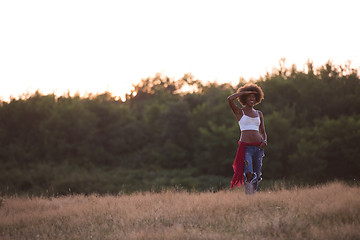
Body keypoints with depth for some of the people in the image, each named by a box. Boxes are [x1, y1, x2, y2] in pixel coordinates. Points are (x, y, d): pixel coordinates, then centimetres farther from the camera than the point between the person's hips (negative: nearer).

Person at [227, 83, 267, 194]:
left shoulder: (259, 114, 18)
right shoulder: (239, 112, 6)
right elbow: (230, 99, -12)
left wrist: (265, 141, -1)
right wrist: (245, 92, -1)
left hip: (258, 147, 5)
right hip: (245, 146, -5)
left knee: (256, 176, 6)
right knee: (249, 175, -20)